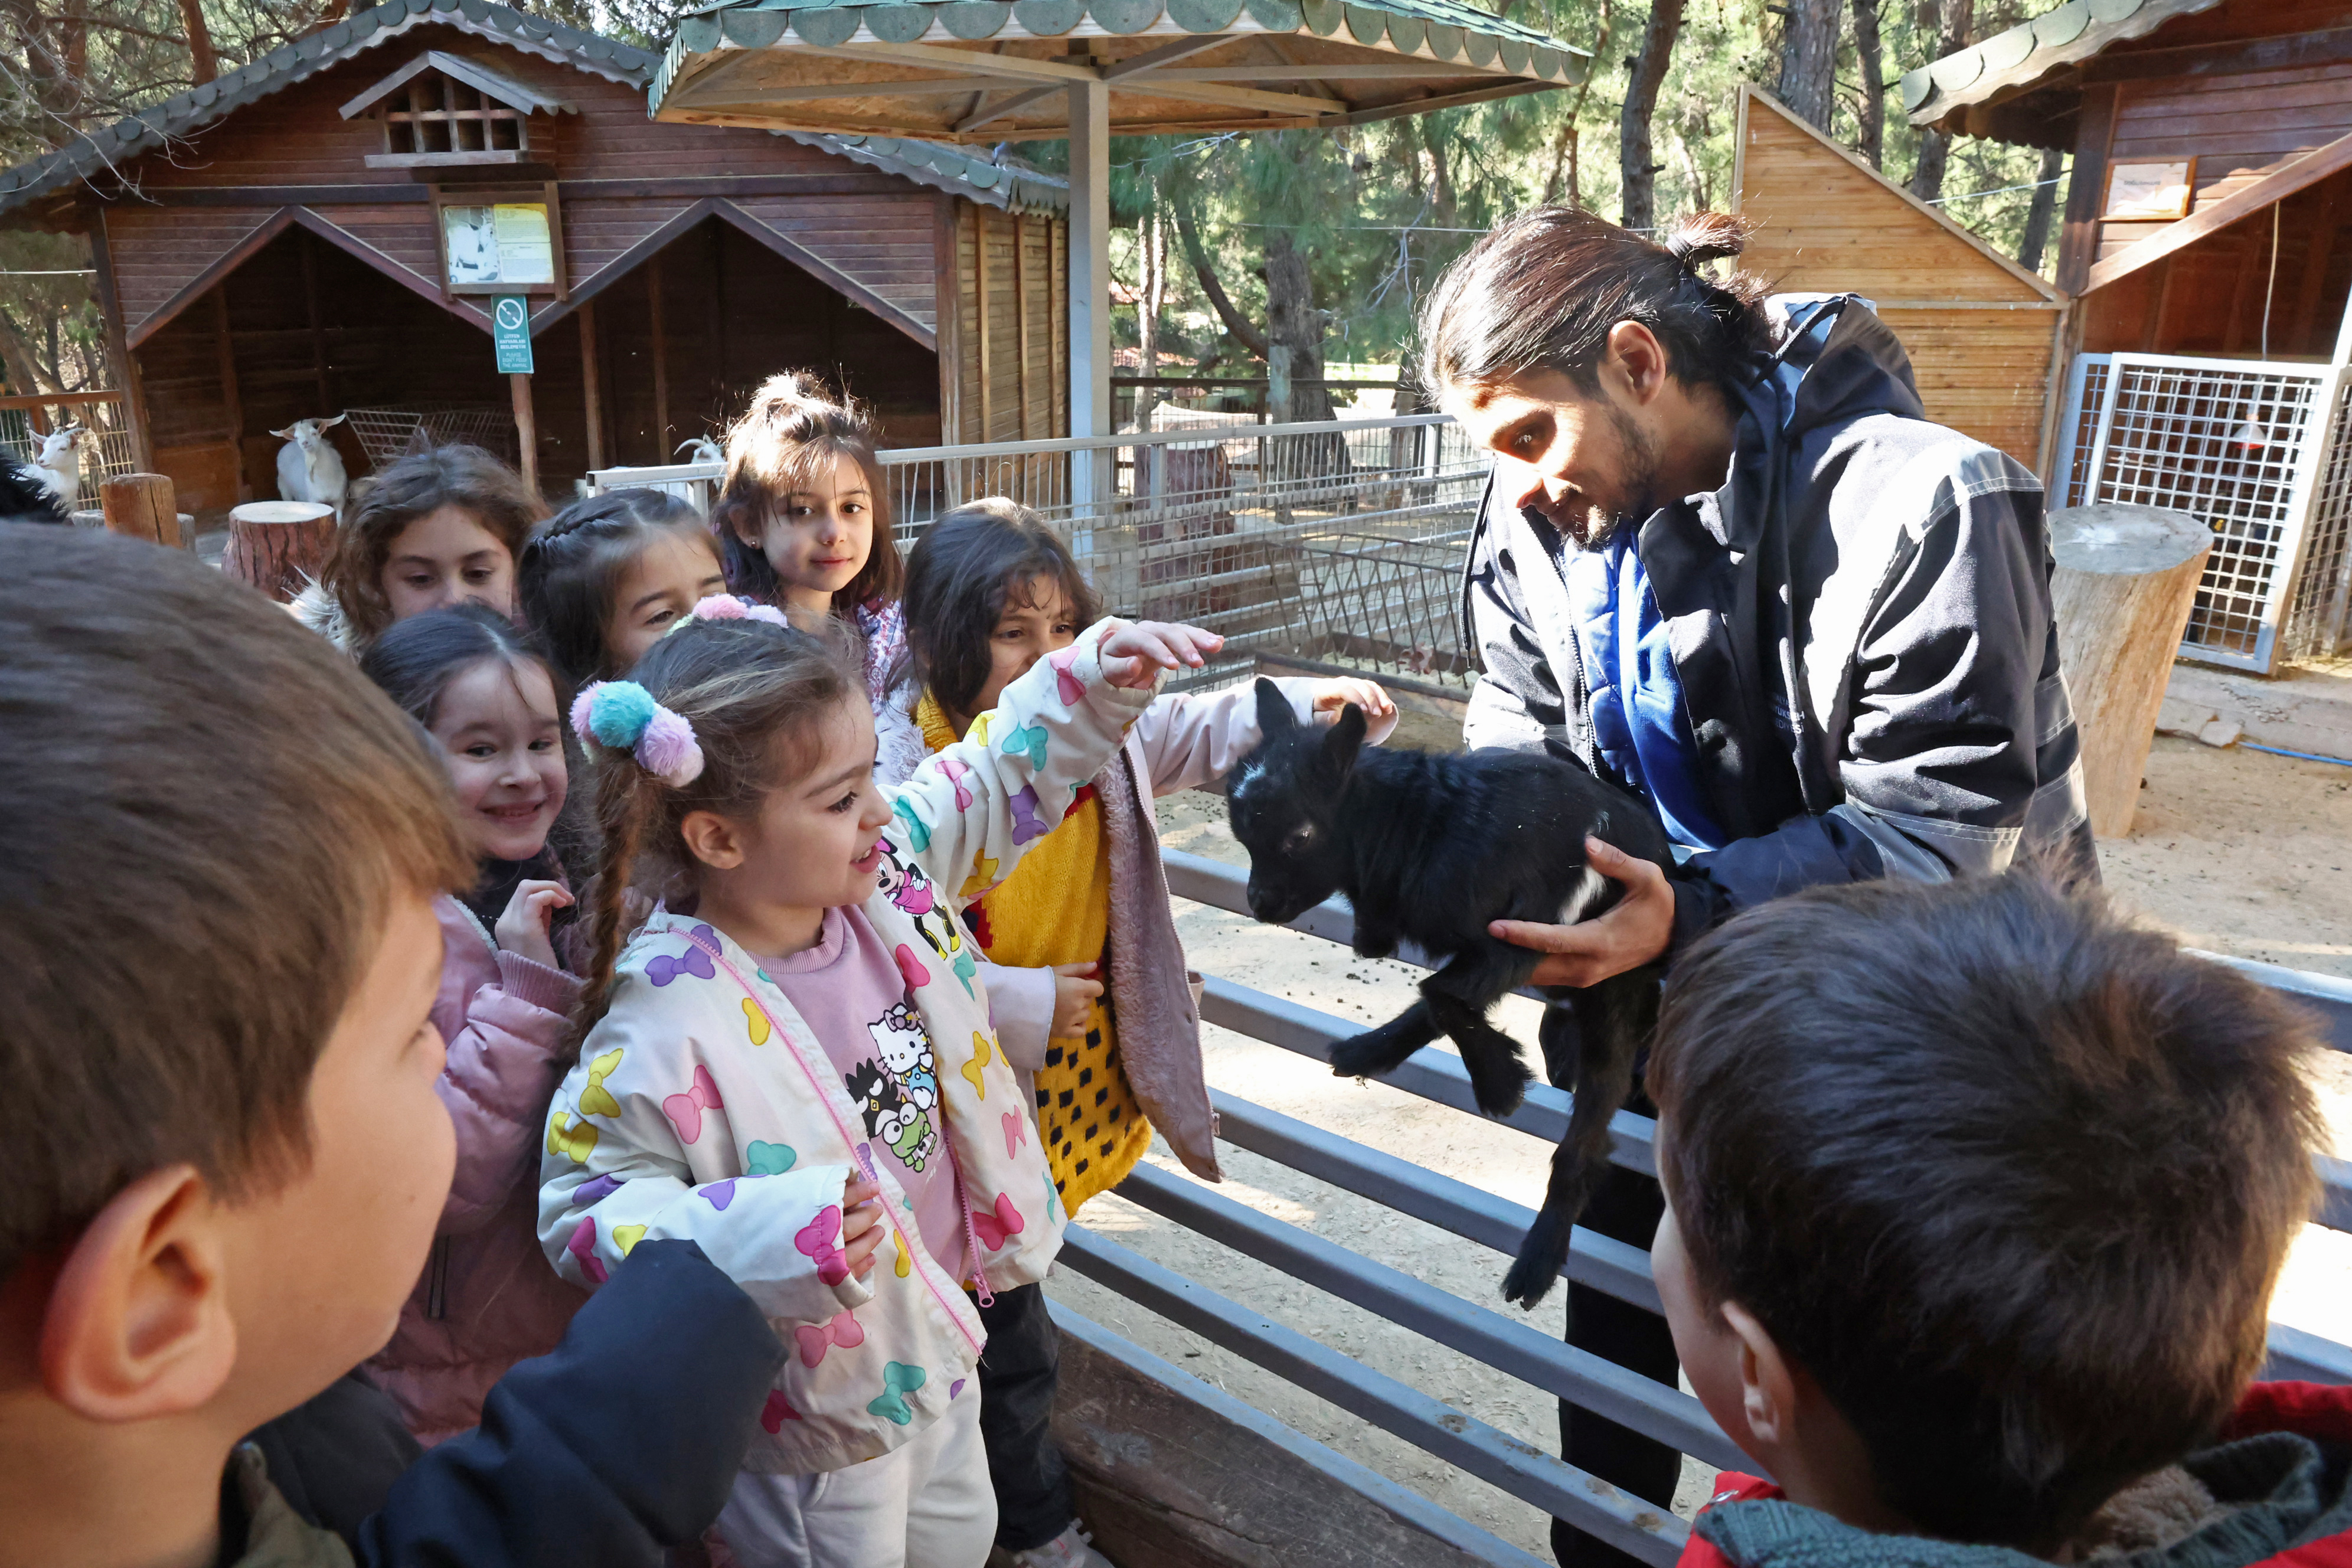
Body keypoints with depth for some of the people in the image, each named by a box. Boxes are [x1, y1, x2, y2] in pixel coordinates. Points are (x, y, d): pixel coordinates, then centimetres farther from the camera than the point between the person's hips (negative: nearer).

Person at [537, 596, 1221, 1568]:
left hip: (936, 1334, 7)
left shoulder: (879, 873, -14)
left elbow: (997, 779, 2)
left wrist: (1094, 679, -7)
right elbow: (583, 1212, -24)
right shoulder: (671, 1023, -32)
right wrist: (769, 1232, -36)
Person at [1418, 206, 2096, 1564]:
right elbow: (1521, 731, -1)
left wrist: (1692, 911, -41)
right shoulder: (1538, 515, -8)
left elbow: (1936, 826, -29)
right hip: (1661, 961, 6)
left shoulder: (1919, 508, -28)